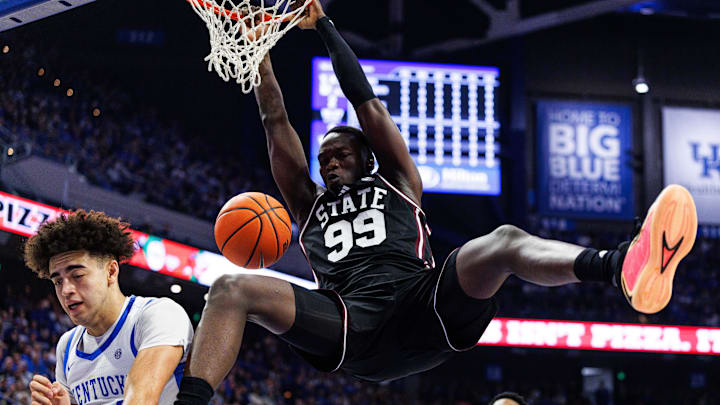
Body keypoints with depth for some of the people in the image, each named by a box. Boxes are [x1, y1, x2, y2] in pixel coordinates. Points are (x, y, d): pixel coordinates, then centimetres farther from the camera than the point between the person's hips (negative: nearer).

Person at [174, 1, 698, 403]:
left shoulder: (397, 184, 30)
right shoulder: (311, 207, 34)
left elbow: (368, 103, 26)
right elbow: (276, 124, 29)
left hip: (420, 315, -2)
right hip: (351, 332, 2)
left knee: (504, 242, -30)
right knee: (232, 288, -19)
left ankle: (621, 268, -60)